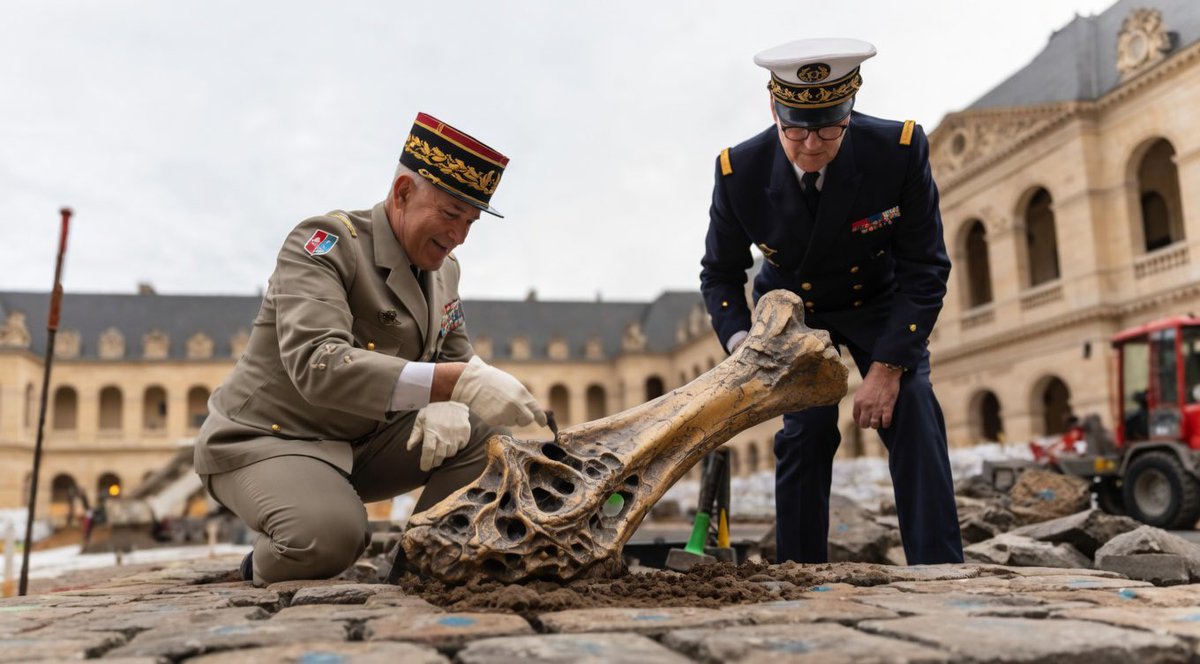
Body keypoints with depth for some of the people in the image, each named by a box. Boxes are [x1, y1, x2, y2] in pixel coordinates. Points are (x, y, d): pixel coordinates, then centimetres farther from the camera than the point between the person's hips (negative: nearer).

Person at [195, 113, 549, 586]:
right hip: (265, 441, -6)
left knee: (485, 434, -12)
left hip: (362, 443, 7)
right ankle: (269, 566, -1)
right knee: (330, 535, -35)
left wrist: (450, 407, -19)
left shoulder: (442, 269, 3)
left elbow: (458, 360, 8)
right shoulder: (325, 243, -20)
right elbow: (318, 365, -36)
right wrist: (455, 383, -46)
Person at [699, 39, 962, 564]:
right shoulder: (740, 171, -26)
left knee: (913, 417, -17)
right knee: (806, 432, -14)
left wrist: (886, 367, -25)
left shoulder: (900, 149, -29)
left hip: (881, 303, 0)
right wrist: (744, 348, -28)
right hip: (793, 309, 0)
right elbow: (720, 274, -10)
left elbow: (925, 269, -20)